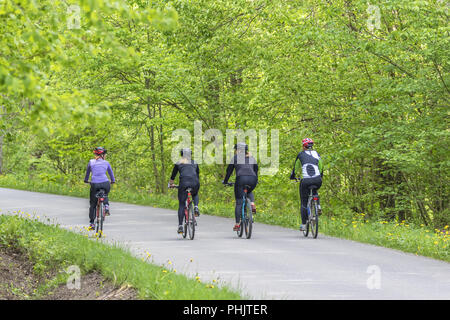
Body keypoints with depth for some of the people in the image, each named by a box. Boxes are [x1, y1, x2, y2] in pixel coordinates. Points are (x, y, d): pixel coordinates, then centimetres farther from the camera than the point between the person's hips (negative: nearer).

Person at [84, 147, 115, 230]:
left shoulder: (91, 162, 14)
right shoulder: (106, 163, 14)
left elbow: (87, 173, 28)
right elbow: (111, 173, 28)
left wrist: (86, 180, 47)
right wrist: (113, 181, 46)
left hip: (94, 184, 0)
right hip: (105, 183, 0)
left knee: (93, 204, 13)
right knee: (105, 195, 34)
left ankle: (91, 223, 8)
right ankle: (106, 206, 5)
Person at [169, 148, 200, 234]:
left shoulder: (178, 164, 16)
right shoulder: (194, 163, 22)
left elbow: (173, 176, 23)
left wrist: (170, 184, 41)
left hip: (183, 183, -2)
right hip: (195, 184, 2)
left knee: (181, 205, 6)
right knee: (195, 194, 36)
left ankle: (180, 226, -4)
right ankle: (196, 207, 5)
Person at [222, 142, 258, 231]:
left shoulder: (235, 158, 12)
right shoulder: (252, 158, 22)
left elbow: (229, 170, 13)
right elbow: (256, 170, 29)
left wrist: (225, 181, 25)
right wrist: (256, 181, 43)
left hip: (241, 179, -3)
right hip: (252, 179, 3)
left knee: (239, 203, 3)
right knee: (249, 192, 36)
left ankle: (237, 224, 0)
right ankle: (252, 205, 5)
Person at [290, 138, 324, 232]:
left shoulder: (301, 154, 11)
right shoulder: (317, 154, 17)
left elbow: (296, 167, 20)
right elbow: (321, 167, 23)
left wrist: (293, 176, 38)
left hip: (305, 181, -2)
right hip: (317, 181, 2)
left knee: (304, 203, 11)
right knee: (314, 192, 37)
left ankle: (303, 225, 10)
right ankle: (318, 206, 11)